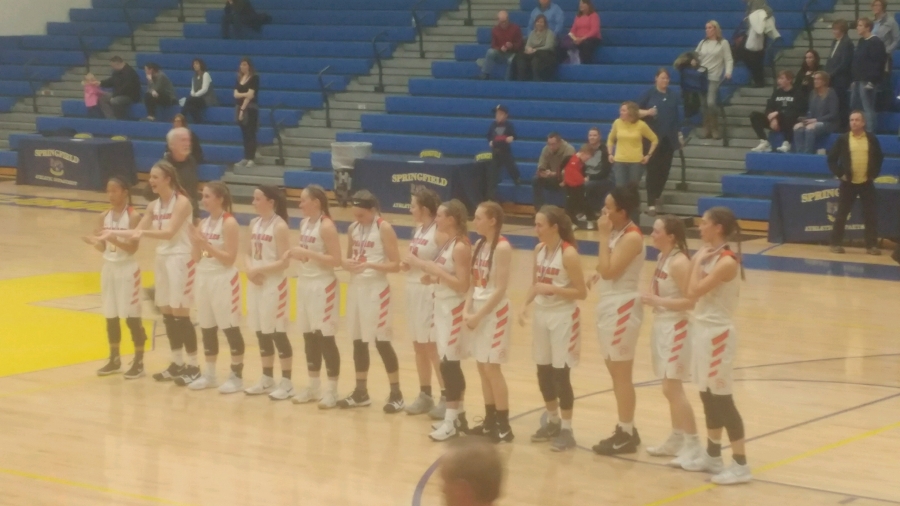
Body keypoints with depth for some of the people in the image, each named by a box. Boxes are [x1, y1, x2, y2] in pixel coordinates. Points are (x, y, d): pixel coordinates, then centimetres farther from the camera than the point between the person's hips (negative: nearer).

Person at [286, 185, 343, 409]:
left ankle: (331, 390, 4)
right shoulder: (304, 223, 10)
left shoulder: (326, 226, -16)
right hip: (305, 284, 8)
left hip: (323, 286, -8)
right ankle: (313, 386, 21)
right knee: (309, 337, 12)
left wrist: (307, 254, -24)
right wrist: (296, 254, -1)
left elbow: (336, 260, -20)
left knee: (325, 338, -3)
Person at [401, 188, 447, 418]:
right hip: (413, 290, 9)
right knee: (419, 346, 13)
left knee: (433, 347, -4)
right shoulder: (418, 230, 12)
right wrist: (406, 264, 2)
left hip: (430, 293, -9)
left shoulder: (439, 233, -15)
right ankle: (425, 395, 22)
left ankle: (446, 397, 3)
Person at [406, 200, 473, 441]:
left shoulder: (461, 247, -18)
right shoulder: (447, 243, 10)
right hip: (442, 306, 9)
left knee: (449, 364, -7)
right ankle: (458, 416, 20)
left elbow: (463, 285, -21)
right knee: (450, 364, 13)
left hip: (454, 309, -9)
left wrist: (436, 271, -23)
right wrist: (432, 275, 2)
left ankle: (452, 421, -2)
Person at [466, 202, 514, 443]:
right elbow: (474, 282, 10)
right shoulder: (479, 244, 8)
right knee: (482, 367, 10)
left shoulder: (502, 247, -16)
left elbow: (500, 289, -18)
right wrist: (467, 309, -2)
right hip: (478, 308, 8)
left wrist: (479, 314, -17)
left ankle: (504, 426, 0)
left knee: (492, 367, -6)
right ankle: (490, 421, 18)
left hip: (495, 311, -8)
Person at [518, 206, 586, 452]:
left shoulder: (569, 254, -17)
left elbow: (581, 293, -15)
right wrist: (526, 305, 0)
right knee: (543, 372, 12)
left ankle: (566, 430, 7)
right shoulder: (539, 250, 5)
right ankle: (553, 422, 29)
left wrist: (553, 289, -23)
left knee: (561, 374, -3)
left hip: (563, 317, -7)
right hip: (542, 315, 7)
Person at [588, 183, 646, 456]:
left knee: (621, 373, -2)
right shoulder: (615, 232, 9)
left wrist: (604, 236, -19)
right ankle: (626, 429, 23)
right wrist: (597, 275, 1)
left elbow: (608, 270, -24)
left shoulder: (632, 237, -18)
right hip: (608, 305, 10)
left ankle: (626, 435, 5)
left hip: (623, 307, -10)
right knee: (615, 371, 14)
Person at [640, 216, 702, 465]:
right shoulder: (662, 257, 9)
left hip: (675, 329, -9)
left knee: (672, 388, -7)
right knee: (670, 388, 15)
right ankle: (677, 440, 25)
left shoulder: (679, 262, -19)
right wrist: (650, 297, 2)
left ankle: (693, 445, -2)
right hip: (661, 326, 9)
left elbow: (691, 301, -24)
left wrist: (658, 301, -24)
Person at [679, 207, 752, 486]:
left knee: (722, 399, -6)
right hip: (703, 331, 9)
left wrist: (698, 262, -13)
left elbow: (694, 291, -22)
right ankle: (712, 456, 27)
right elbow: (691, 291, 10)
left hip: (718, 334, -9)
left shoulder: (727, 261, -20)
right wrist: (698, 261, 7)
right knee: (708, 398, 16)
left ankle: (741, 465, -1)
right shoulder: (711, 257, 9)